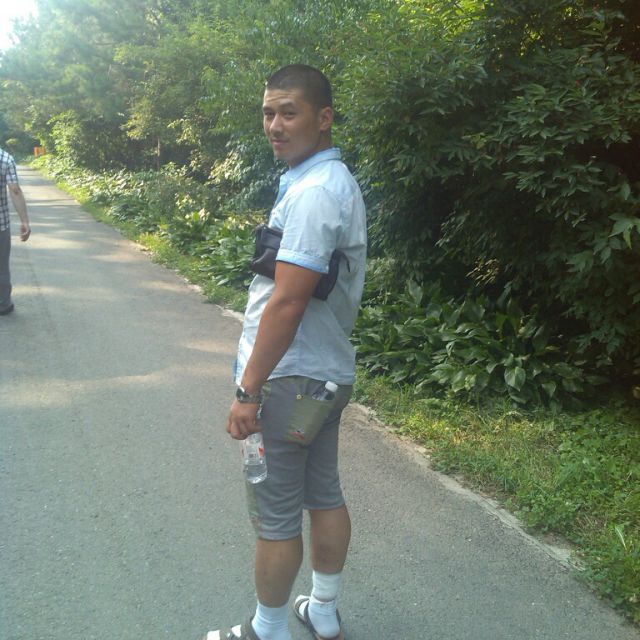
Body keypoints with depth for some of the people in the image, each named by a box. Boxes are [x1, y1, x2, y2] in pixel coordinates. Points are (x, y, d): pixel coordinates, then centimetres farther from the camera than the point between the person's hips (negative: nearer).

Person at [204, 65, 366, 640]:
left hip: (288, 380, -10)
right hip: (327, 372, 10)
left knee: (275, 516, 5)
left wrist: (248, 390, -19)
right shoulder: (338, 181, 12)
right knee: (324, 494, 19)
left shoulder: (313, 192, -21)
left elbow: (287, 301, -25)